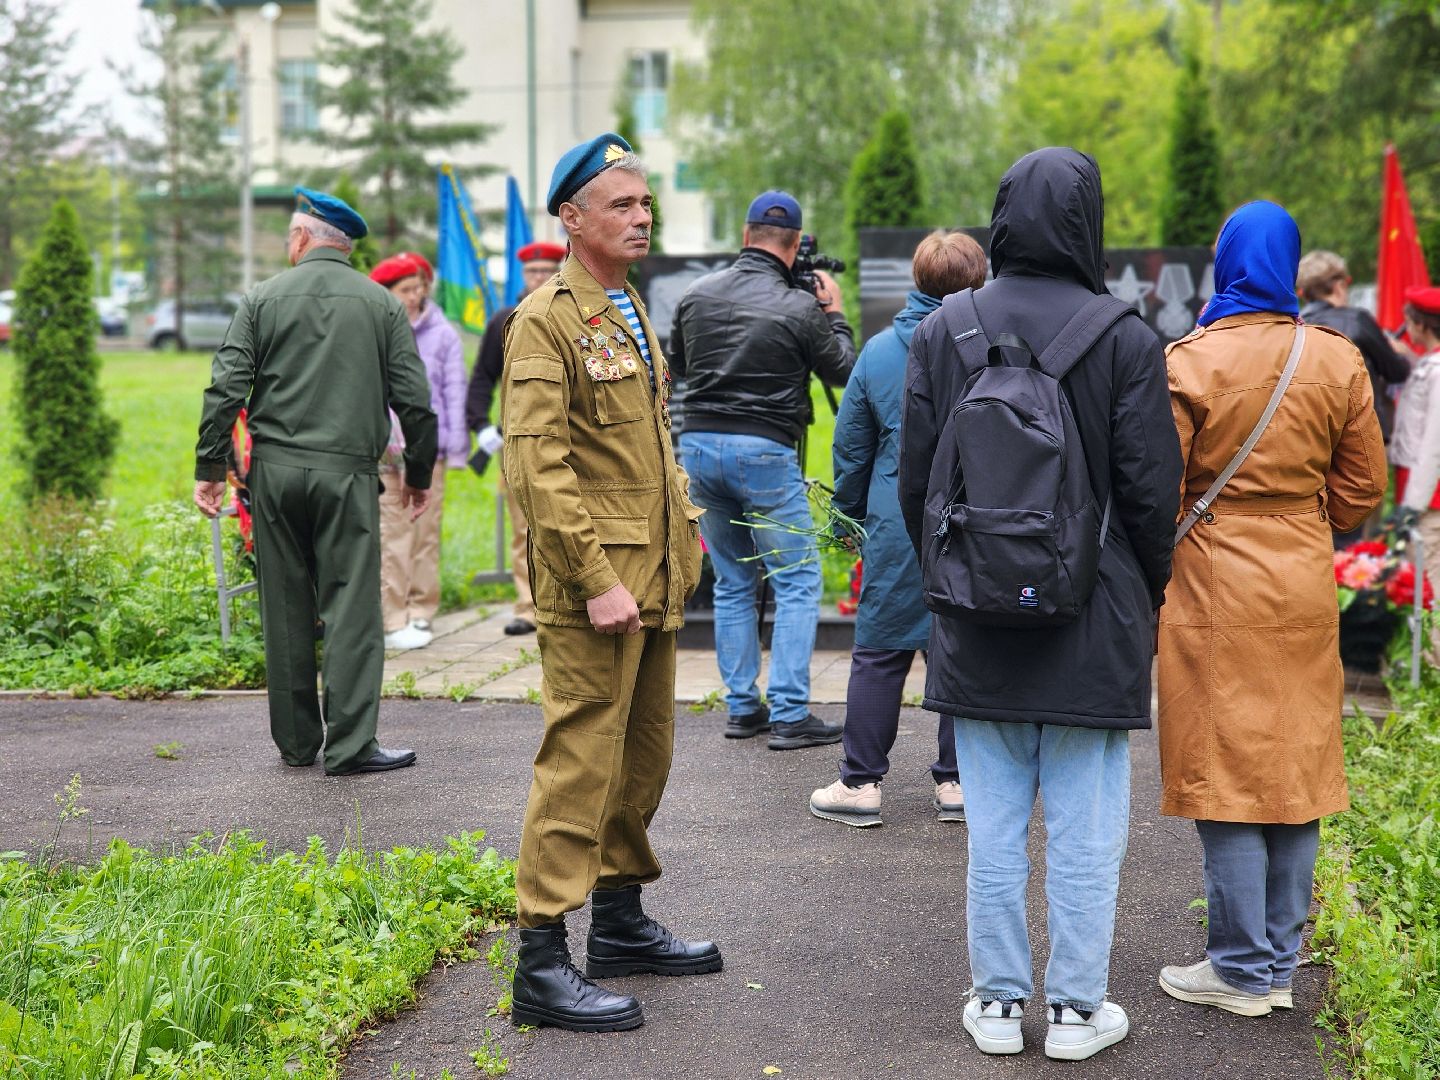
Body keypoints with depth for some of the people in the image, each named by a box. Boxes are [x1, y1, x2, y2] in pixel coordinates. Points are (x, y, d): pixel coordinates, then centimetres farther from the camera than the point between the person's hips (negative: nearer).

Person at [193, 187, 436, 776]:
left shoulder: (263, 298, 5)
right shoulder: (381, 304, 5)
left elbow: (226, 386, -1)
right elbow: (413, 399, 2)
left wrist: (209, 467, 4)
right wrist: (419, 473, 13)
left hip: (275, 468, 2)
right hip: (348, 471, -1)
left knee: (286, 608, 9)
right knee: (351, 607, -1)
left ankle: (296, 742, 16)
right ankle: (350, 744, -6)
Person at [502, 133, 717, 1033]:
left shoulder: (633, 314, 18)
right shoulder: (546, 321, -11)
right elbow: (537, 467, -19)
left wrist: (685, 540, 17)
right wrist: (597, 581, -22)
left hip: (653, 581, 9)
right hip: (594, 584, -9)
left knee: (645, 755, 15)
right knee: (582, 760, -8)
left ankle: (621, 921, 29)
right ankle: (542, 962, -2)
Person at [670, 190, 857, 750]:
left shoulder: (698, 294, 5)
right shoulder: (800, 308, -9)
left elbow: (677, 365, 21)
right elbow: (844, 372, 6)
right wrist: (834, 315, 19)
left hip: (697, 445, 5)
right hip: (763, 452, -5)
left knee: (732, 583, 14)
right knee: (797, 582, 2)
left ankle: (742, 708, 16)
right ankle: (789, 715, -2)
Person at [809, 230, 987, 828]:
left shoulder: (879, 350, 2)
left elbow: (850, 445, 9)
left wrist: (852, 511, 22)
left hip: (897, 527, 0)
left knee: (878, 653, 5)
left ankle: (860, 782, 8)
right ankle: (956, 782, 14)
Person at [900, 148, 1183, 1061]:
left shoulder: (942, 333, -1)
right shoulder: (1125, 338, -10)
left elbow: (915, 481, 4)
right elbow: (1152, 490, -7)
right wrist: (1147, 600, 8)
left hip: (978, 623, 3)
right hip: (1093, 625, -3)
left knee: (994, 826, 11)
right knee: (1086, 830, 8)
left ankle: (998, 1002, 19)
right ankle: (1077, 1008, 16)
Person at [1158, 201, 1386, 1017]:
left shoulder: (1189, 363, -10)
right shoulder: (1338, 362, 1)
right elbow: (1363, 490, 7)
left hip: (1214, 583, -4)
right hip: (1306, 583, 4)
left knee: (1225, 768, 2)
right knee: (1297, 765, 12)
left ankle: (1243, 971, 9)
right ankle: (1282, 962, 20)